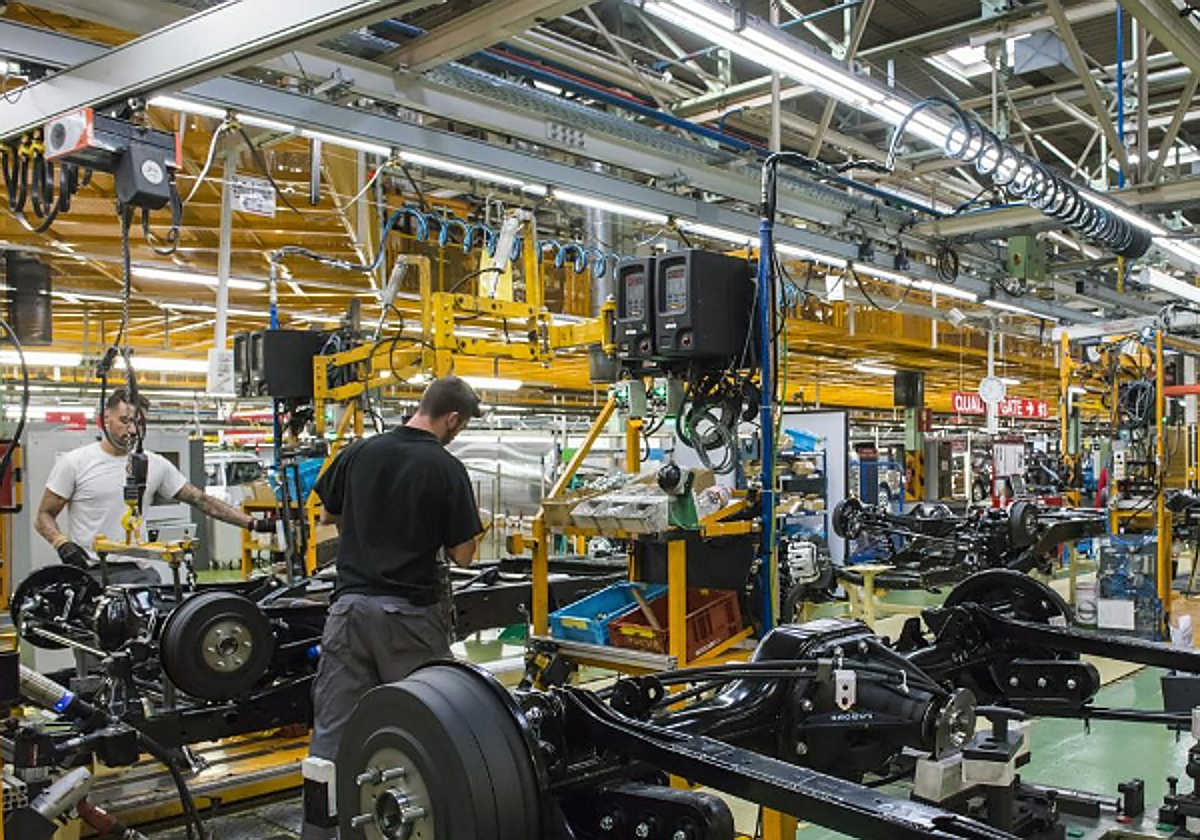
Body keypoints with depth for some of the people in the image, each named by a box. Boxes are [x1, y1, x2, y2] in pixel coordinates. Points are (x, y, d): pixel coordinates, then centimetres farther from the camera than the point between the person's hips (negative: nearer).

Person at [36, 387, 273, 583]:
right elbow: (44, 516, 8)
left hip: (137, 572, 2)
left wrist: (253, 523, 3)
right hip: (88, 572, -2)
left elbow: (201, 501, 11)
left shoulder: (155, 465, 11)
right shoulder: (74, 462, 4)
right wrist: (62, 543, -14)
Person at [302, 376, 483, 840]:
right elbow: (463, 554, -7)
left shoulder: (360, 451, 2)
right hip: (411, 610, -3)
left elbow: (328, 514, 16)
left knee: (333, 731, 8)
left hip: (352, 603, 4)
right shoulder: (447, 468, -10)